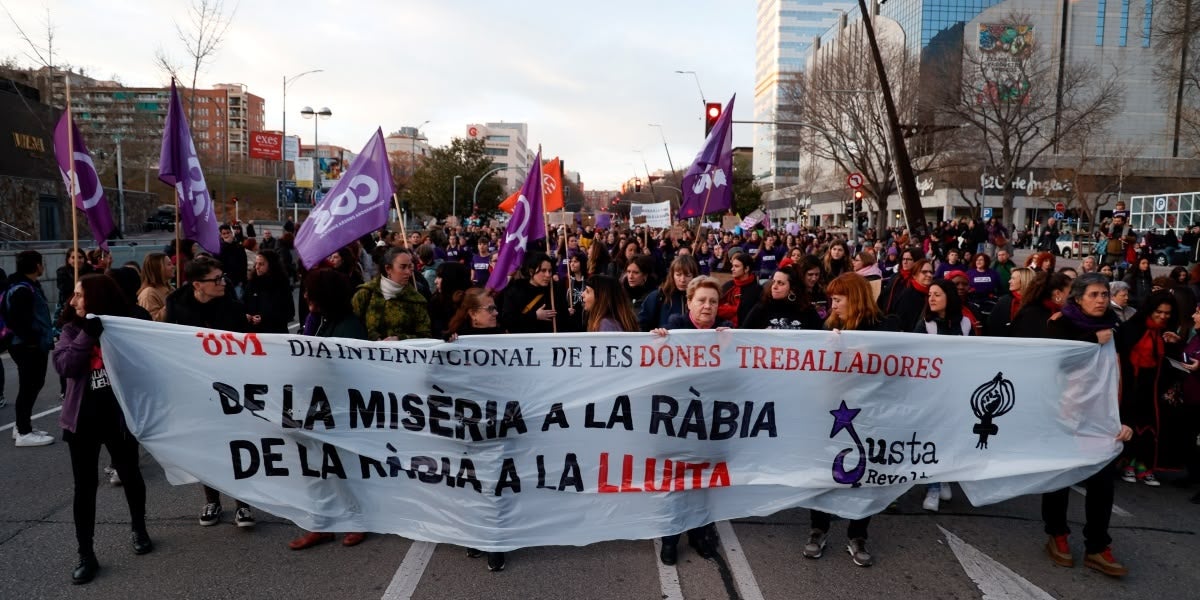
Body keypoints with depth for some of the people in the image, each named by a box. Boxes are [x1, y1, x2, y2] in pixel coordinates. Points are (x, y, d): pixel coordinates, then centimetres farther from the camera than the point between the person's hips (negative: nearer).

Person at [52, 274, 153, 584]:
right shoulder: (72, 330, 1)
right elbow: (64, 365, -15)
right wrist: (88, 334, -19)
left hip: (119, 416, -1)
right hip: (82, 419, 1)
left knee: (130, 475, 13)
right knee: (85, 486, 5)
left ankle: (138, 530, 36)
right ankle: (86, 555, 15)